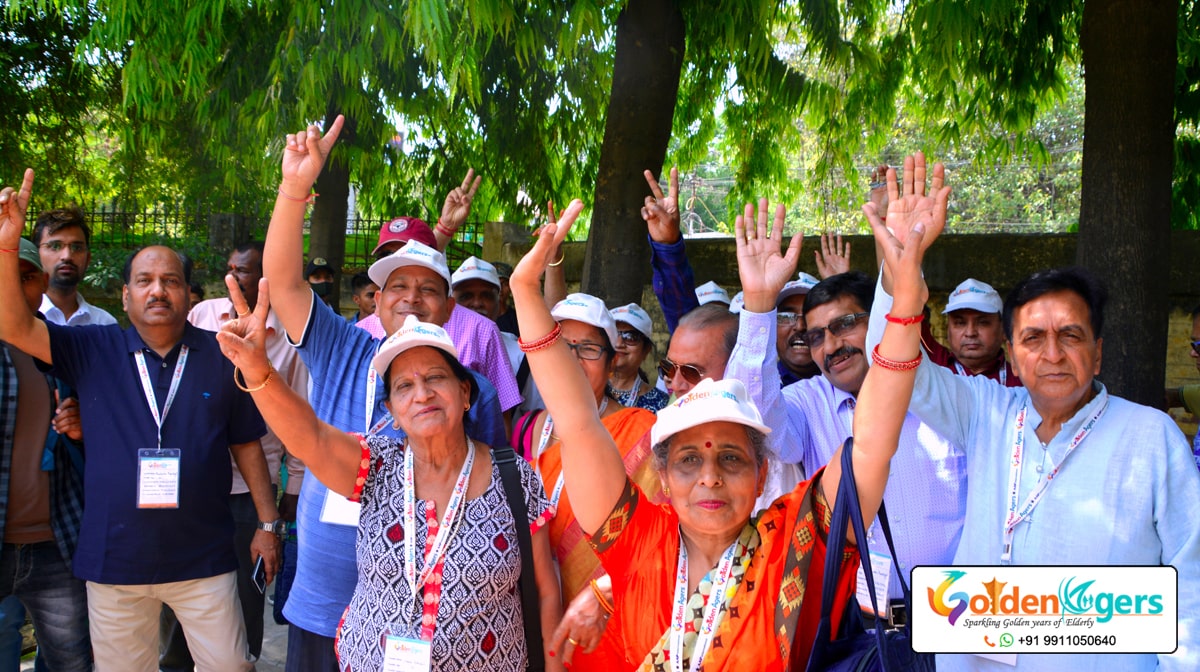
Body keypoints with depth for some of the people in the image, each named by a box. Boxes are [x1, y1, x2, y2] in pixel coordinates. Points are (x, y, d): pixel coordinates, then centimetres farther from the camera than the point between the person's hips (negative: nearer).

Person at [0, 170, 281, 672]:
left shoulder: (219, 358, 0)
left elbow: (246, 444, 5)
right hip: (114, 560, 1)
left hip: (203, 558, -1)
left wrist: (268, 522, 4)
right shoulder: (94, 352, 1)